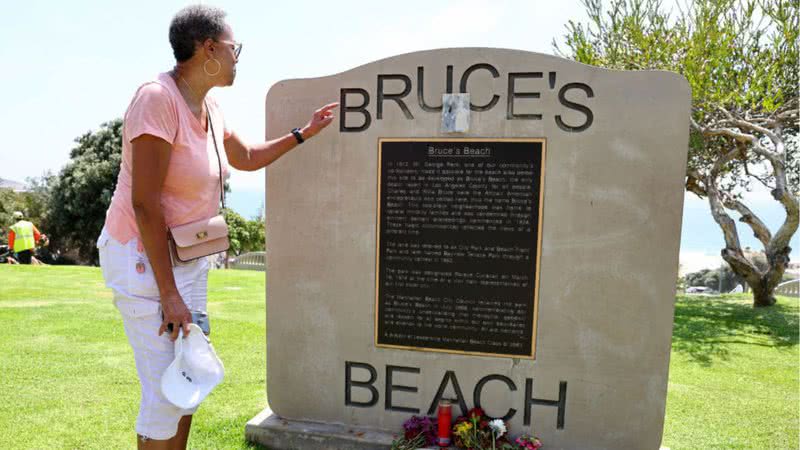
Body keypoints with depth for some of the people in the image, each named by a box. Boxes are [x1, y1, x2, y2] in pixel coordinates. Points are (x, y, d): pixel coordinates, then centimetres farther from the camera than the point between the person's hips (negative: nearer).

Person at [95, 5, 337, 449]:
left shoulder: (209, 106, 4)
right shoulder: (158, 98, -21)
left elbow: (246, 157, 22)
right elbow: (144, 203, -24)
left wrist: (303, 133, 21)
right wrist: (168, 294, -23)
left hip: (188, 256, 9)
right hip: (144, 256, -8)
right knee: (165, 391, -4)